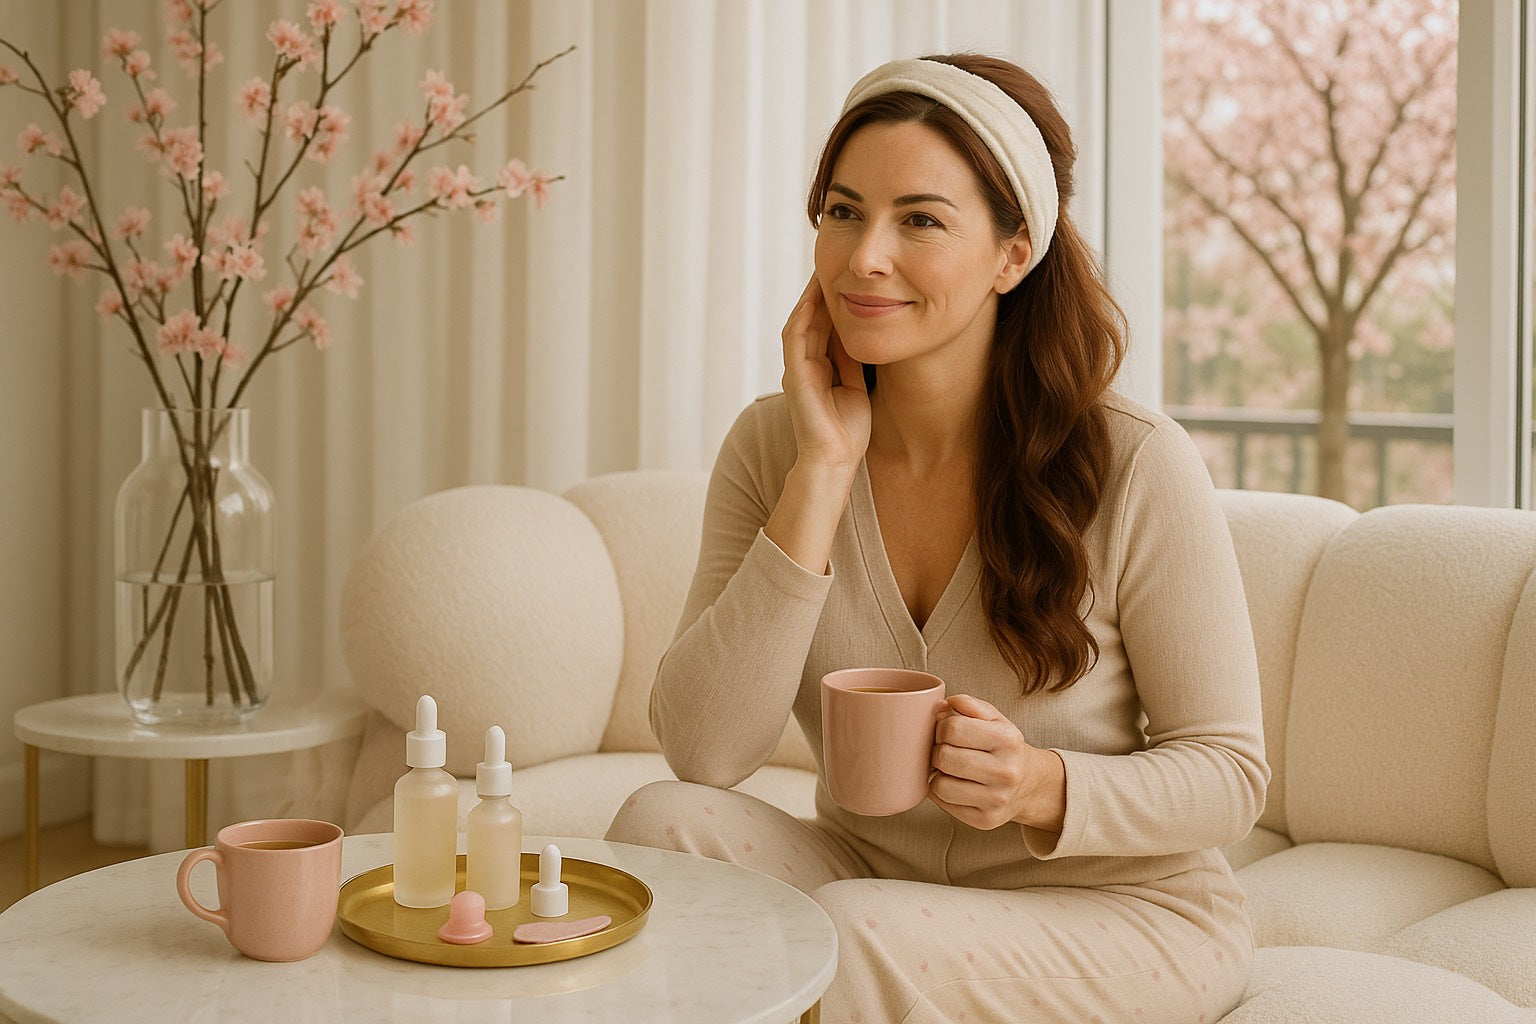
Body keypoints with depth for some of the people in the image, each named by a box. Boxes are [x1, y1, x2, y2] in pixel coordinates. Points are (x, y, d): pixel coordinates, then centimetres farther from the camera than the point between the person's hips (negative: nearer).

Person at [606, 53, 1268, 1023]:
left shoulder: (1139, 467, -16)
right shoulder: (771, 448, -5)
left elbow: (1230, 775, -8)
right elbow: (700, 752, -17)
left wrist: (1043, 789, -28)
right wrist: (825, 470, -21)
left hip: (1123, 912, -3)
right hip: (875, 875, 3)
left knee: (837, 938, -30)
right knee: (663, 823, -24)